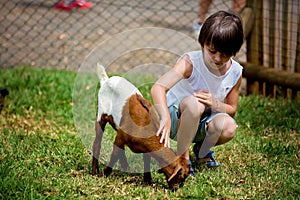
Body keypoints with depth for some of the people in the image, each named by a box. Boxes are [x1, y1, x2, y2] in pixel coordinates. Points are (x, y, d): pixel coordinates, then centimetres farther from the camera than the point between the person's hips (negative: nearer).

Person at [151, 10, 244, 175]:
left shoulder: (235, 73, -10)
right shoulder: (190, 62, -25)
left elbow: (232, 110, 2)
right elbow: (158, 88, -40)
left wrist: (215, 104, -23)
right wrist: (165, 118, -57)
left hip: (200, 124, 4)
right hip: (175, 115, -4)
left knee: (228, 127, -29)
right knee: (193, 103, -38)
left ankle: (202, 150, 6)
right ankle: (182, 155, -17)